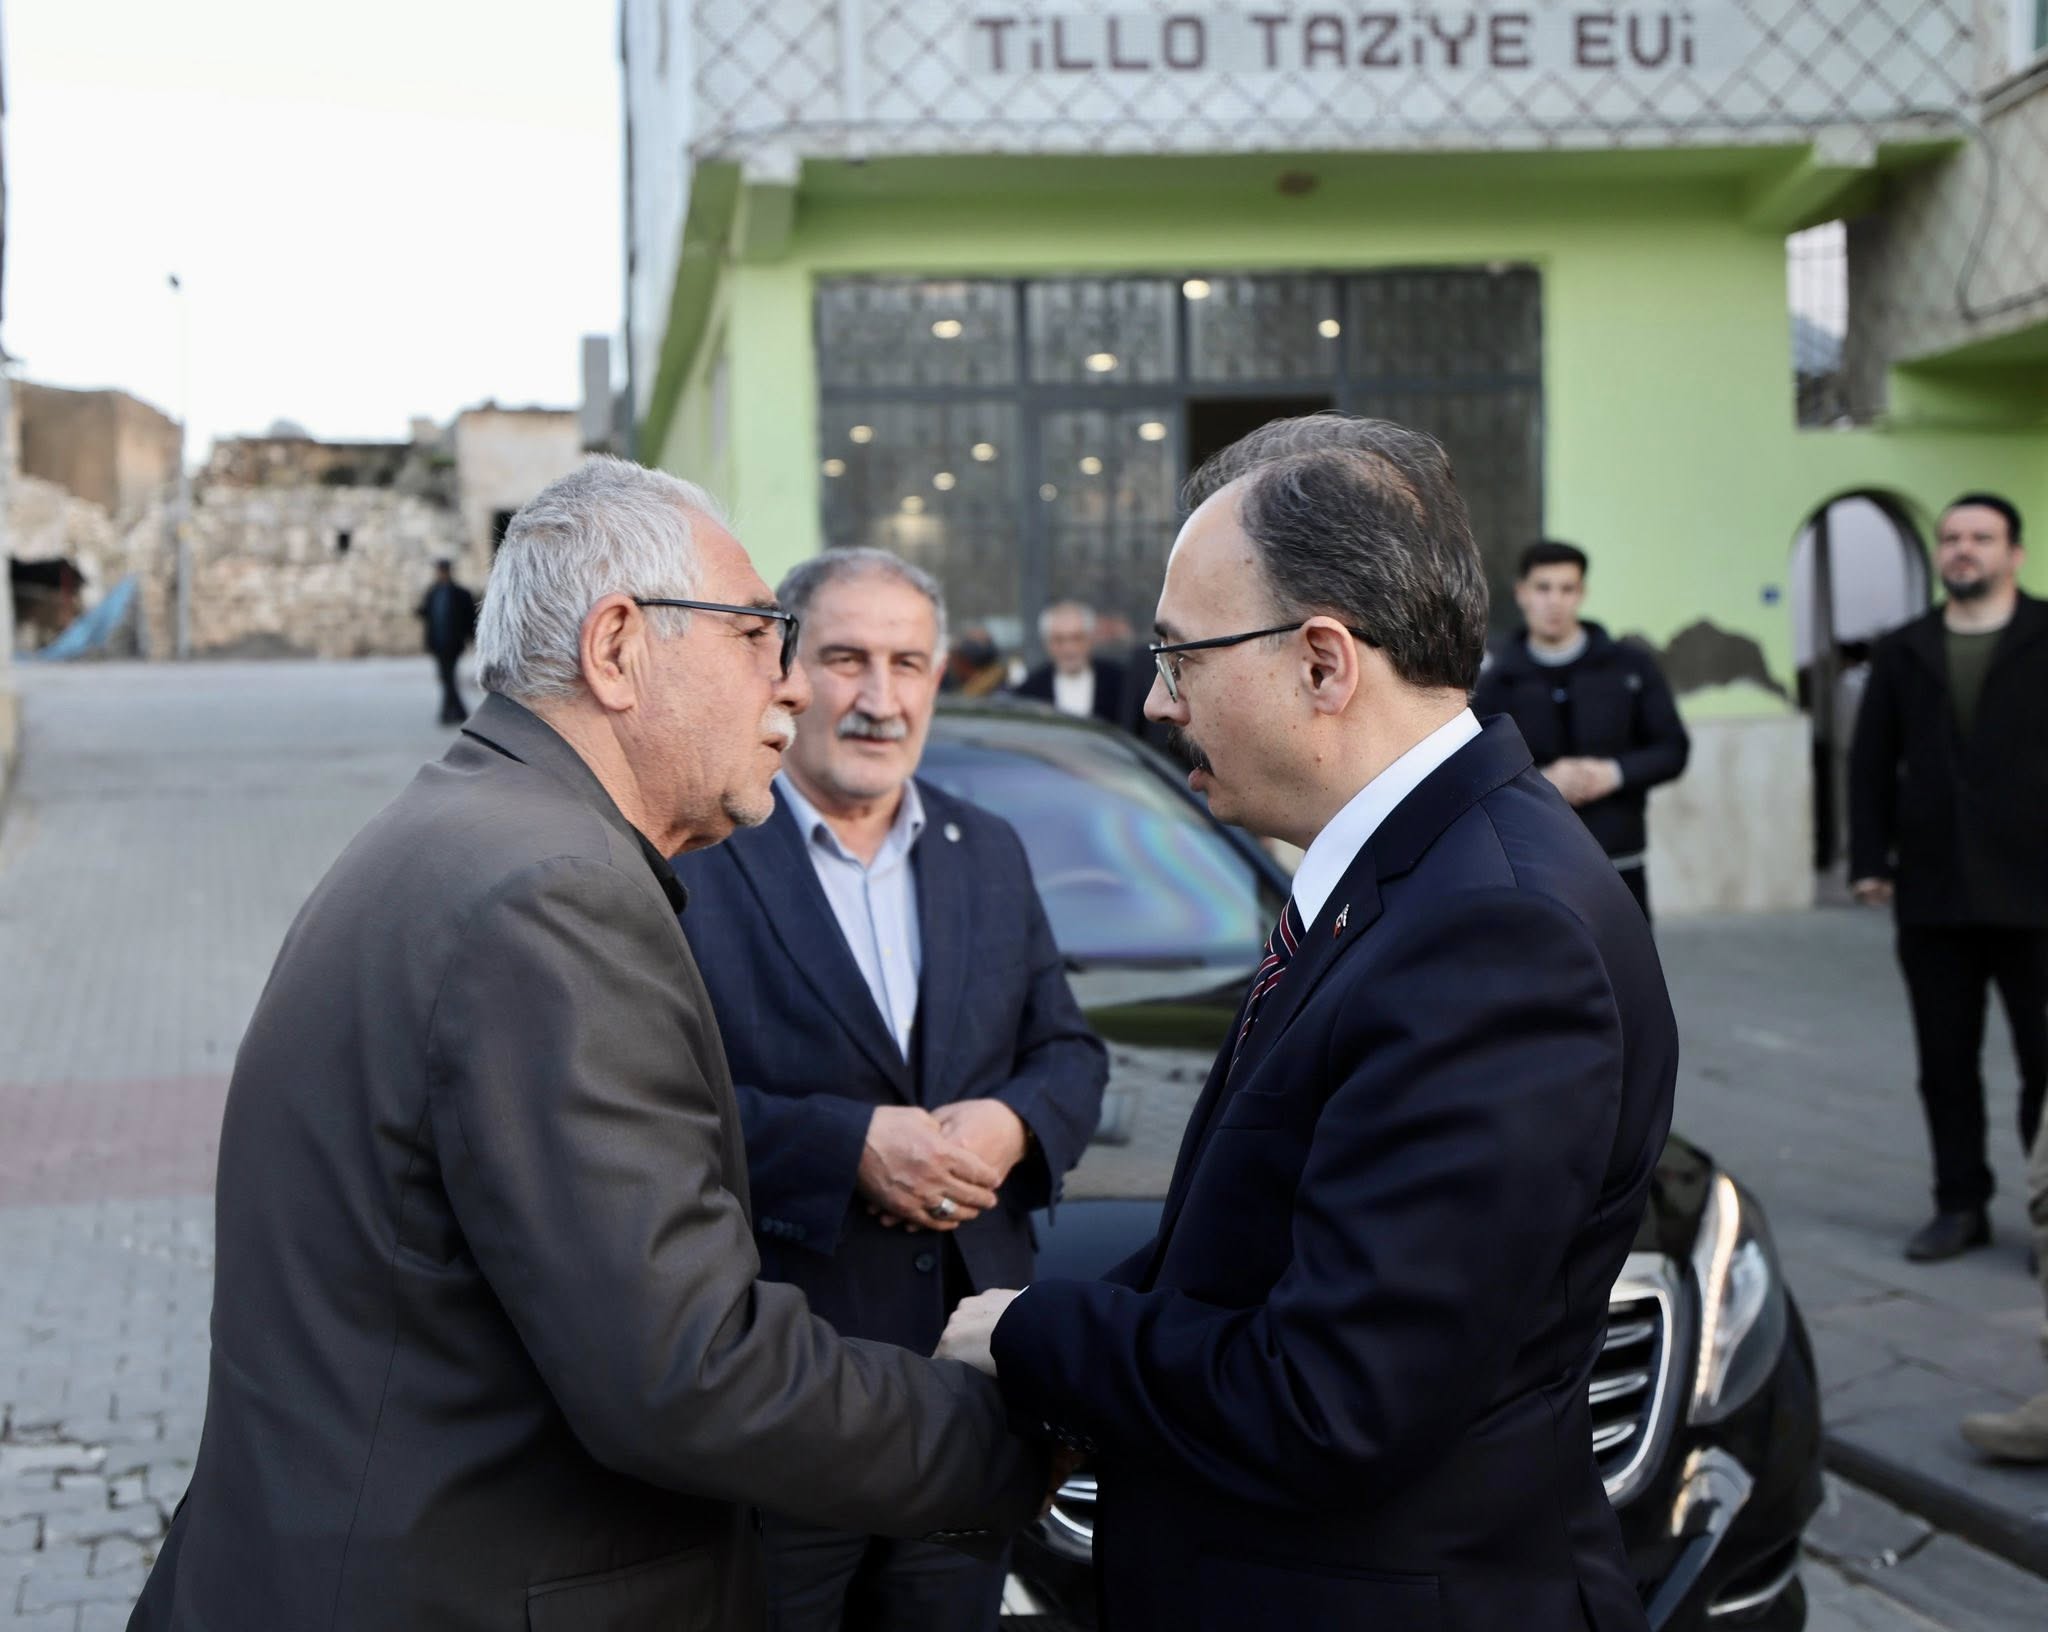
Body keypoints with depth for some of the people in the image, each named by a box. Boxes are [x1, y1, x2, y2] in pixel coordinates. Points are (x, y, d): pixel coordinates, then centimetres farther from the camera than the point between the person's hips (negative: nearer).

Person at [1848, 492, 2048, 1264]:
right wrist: (1870, 859, 4)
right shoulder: (1902, 652, 11)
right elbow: (1870, 762, 11)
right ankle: (1961, 1205, 18)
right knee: (1946, 1065, 8)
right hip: (1932, 896, 3)